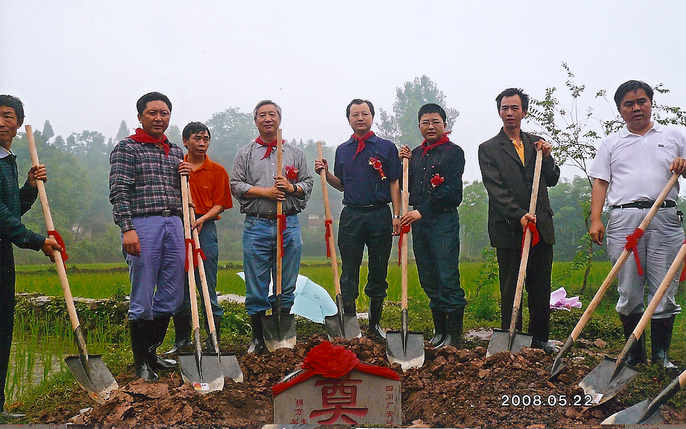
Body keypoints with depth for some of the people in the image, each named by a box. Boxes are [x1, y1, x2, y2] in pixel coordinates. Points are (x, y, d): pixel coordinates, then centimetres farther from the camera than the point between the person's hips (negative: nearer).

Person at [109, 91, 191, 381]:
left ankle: (152, 353, 24)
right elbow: (119, 192, -7)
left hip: (174, 224, 6)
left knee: (171, 297, 8)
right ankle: (141, 363, 10)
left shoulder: (176, 152, 20)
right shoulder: (127, 148, 1)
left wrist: (186, 175, 6)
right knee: (142, 300, -2)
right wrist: (127, 229, -18)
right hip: (143, 225, -6)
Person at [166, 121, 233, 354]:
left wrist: (202, 219, -15)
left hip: (205, 228, -2)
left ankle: (213, 338, 7)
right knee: (179, 285, 7)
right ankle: (182, 337, 19)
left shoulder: (217, 171, 6)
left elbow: (220, 205, 2)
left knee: (207, 286, -2)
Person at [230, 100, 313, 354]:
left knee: (286, 286, 5)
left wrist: (291, 187, -8)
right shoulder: (245, 154, 10)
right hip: (256, 225, -1)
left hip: (289, 225, 1)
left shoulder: (295, 153, 15)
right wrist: (265, 192, -10)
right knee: (256, 287, 0)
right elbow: (236, 185, 2)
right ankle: (258, 338, 12)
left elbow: (308, 183, 12)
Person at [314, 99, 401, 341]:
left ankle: (375, 325, 18)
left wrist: (397, 215, -7)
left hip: (380, 215, -2)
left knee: (378, 273, 6)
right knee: (349, 273, 3)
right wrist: (325, 173, 1)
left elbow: (394, 184, 2)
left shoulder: (386, 147, 5)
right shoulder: (342, 150, 13)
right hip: (351, 216, 2)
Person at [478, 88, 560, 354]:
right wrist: (519, 215, -20)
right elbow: (496, 190, -8)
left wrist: (547, 157, -3)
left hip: (541, 227, 4)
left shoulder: (536, 143, 15)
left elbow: (552, 180, 15)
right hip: (509, 229, -4)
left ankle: (540, 338, 21)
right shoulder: (489, 149, 1)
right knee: (510, 290, 2)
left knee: (541, 289, 9)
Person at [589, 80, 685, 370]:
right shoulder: (612, 143, 16)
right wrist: (595, 220, -2)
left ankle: (661, 354, 10)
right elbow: (600, 183, 9)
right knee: (628, 291, 0)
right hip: (624, 219, 0)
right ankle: (635, 354, 12)